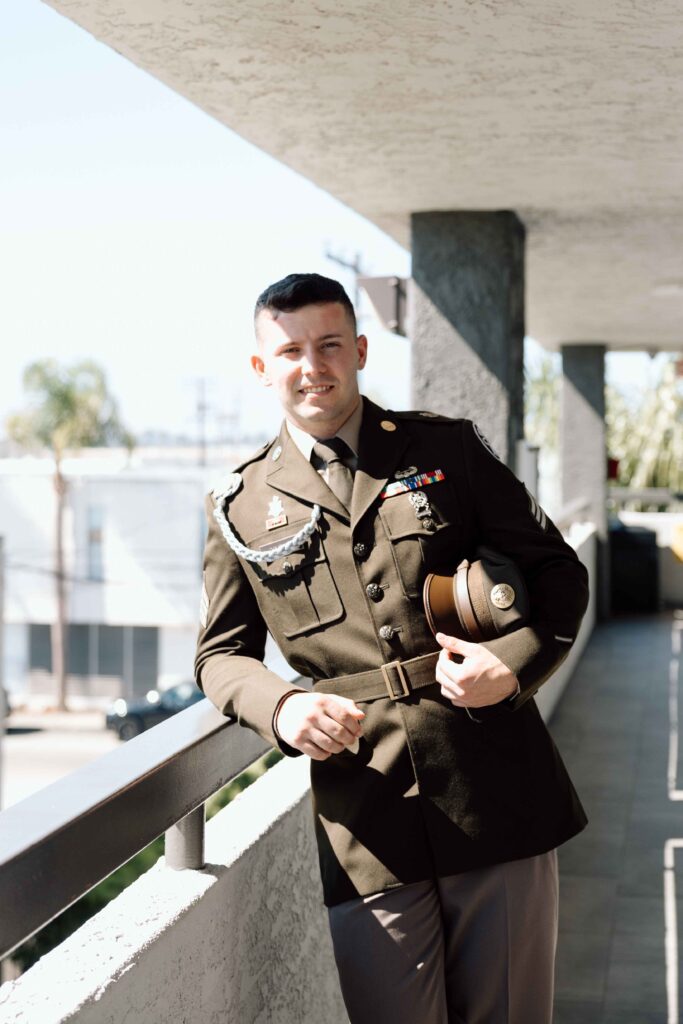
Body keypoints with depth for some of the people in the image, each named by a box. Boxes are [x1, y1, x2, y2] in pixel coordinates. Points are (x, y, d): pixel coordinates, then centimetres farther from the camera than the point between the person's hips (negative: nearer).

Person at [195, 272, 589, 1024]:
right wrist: (281, 707, -9)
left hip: (500, 800, 1)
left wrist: (516, 662, -11)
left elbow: (557, 572, 9)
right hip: (367, 828, 0)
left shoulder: (448, 448, 7)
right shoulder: (240, 509, 9)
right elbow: (220, 655, 14)